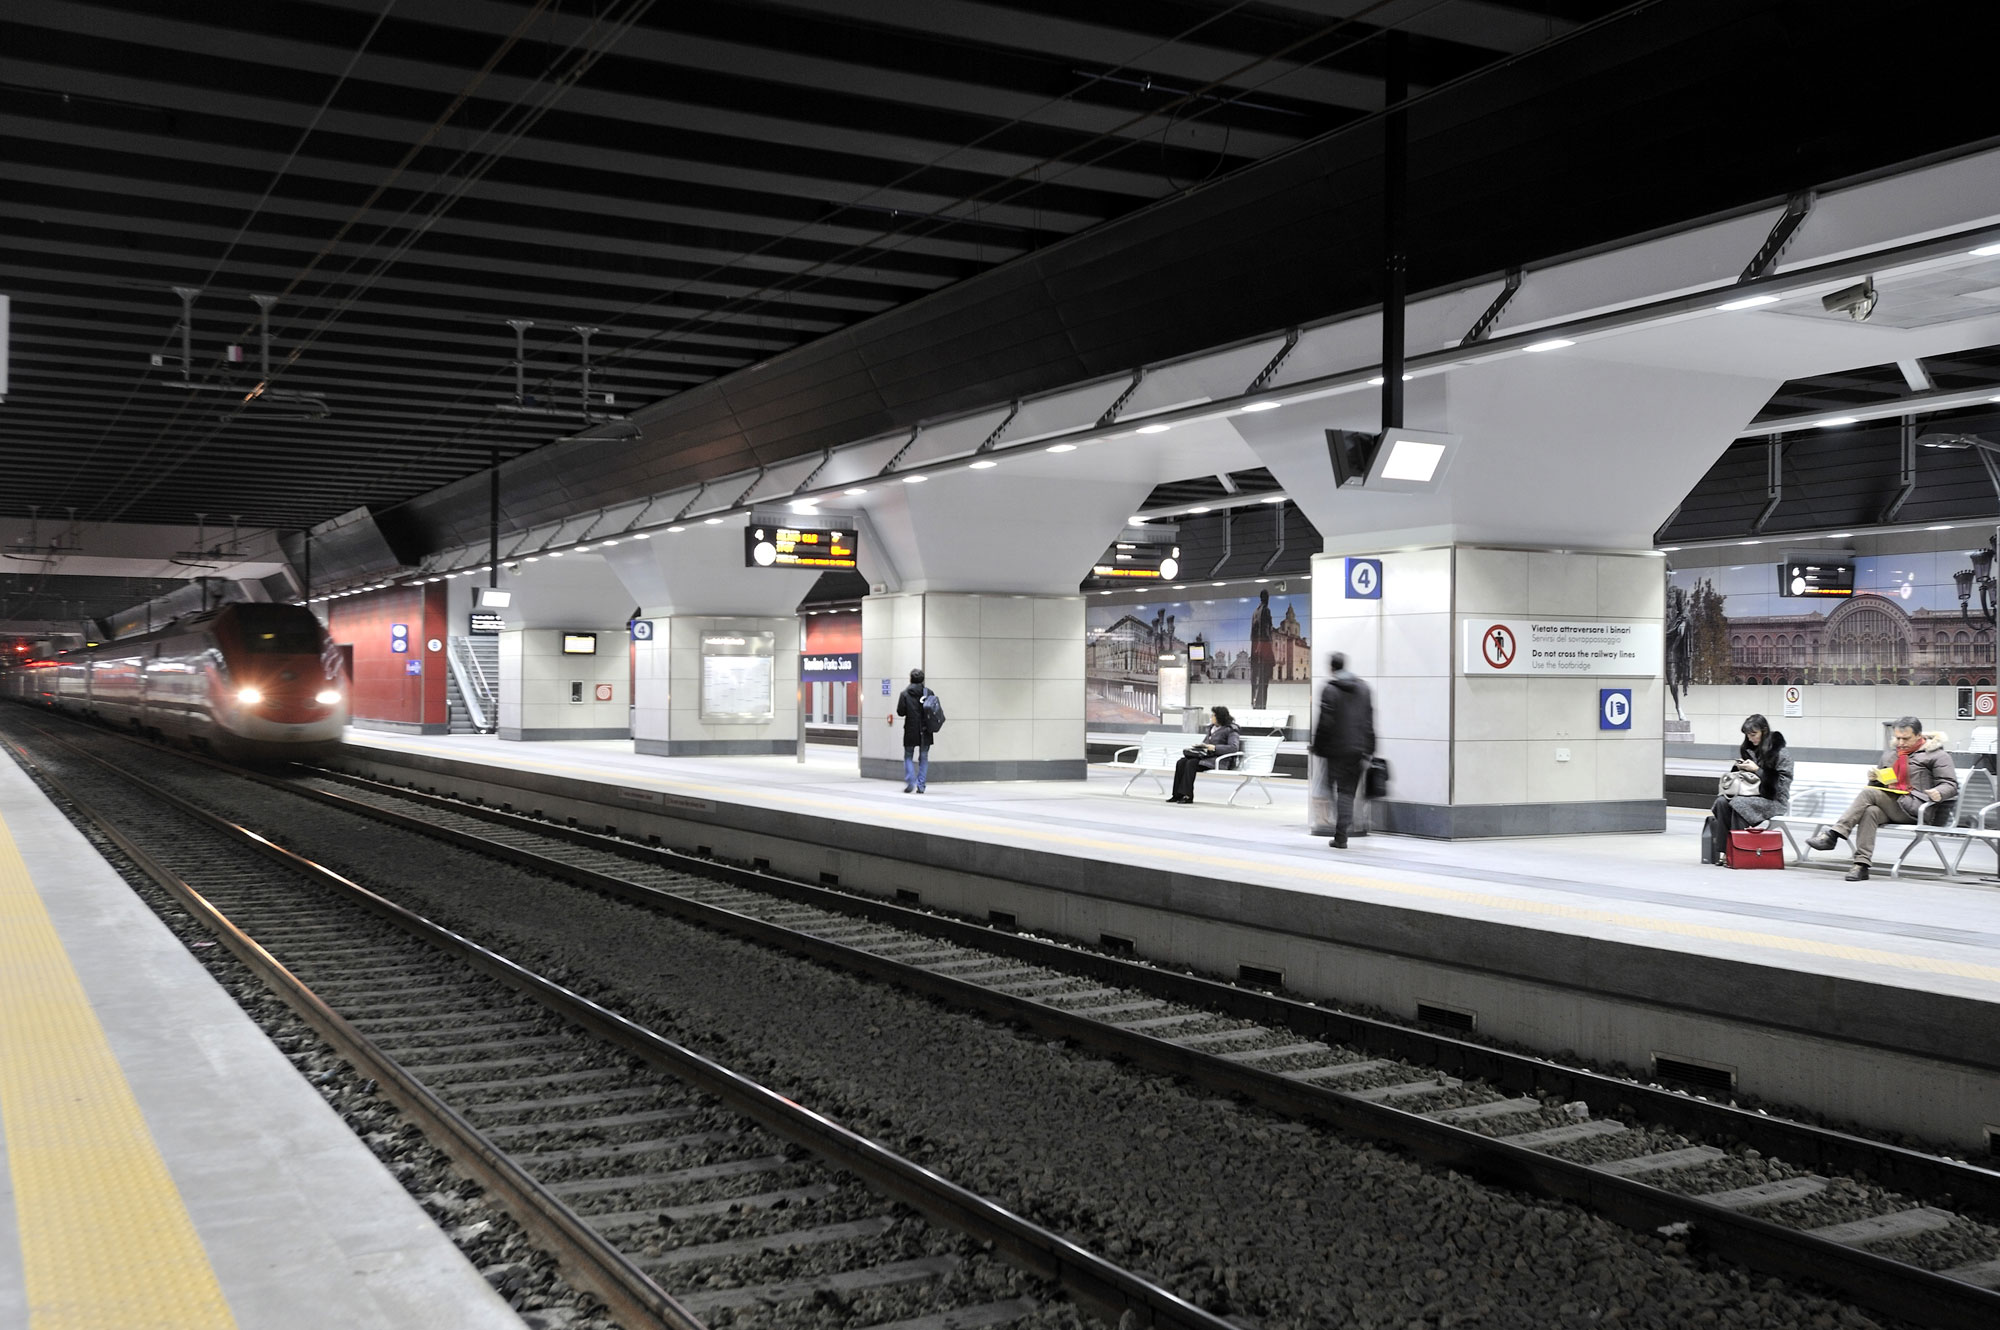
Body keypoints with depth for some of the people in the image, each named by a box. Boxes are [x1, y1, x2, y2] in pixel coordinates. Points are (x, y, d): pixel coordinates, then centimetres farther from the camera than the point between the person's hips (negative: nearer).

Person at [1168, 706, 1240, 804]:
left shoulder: (1230, 730, -5)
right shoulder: (1212, 728, 20)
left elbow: (1234, 747, -18)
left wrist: (1214, 747, -21)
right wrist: (1199, 745, 5)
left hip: (1217, 760, -8)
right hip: (1204, 754, 8)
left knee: (1191, 763, -30)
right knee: (1181, 762, -17)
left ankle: (1187, 796, -27)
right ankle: (1178, 795, -20)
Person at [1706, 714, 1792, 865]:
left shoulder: (1781, 754, -7)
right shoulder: (1748, 750, 13)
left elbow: (1780, 784, -15)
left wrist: (1757, 770, -17)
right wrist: (1739, 769, -2)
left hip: (1774, 801, -6)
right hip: (1751, 795, 6)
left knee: (1740, 803, -33)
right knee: (1722, 802, -23)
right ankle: (1722, 850, -26)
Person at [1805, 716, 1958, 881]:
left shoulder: (1936, 755, 8)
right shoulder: (1890, 754, 27)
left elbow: (1951, 784, 1)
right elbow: (1878, 786, 33)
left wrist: (1938, 793, -22)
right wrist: (1875, 779, 8)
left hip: (1914, 807, -5)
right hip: (1889, 804, 6)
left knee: (1869, 793, -26)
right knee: (1870, 811, -31)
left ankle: (1832, 835, -33)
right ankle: (1862, 865, -39)